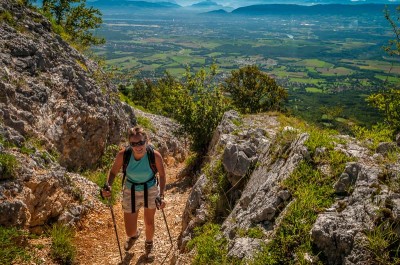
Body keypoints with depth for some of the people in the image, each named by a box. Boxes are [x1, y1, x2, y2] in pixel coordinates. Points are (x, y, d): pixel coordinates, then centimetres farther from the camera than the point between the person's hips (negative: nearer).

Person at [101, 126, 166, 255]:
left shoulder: (155, 156, -27)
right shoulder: (123, 155, -26)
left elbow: (162, 175, -11)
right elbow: (113, 172, -9)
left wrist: (161, 196, -19)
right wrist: (108, 186, -28)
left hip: (151, 191, 0)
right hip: (131, 192, 1)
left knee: (149, 223, 22)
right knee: (130, 232, 9)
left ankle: (149, 242, 60)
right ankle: (135, 234, 51)